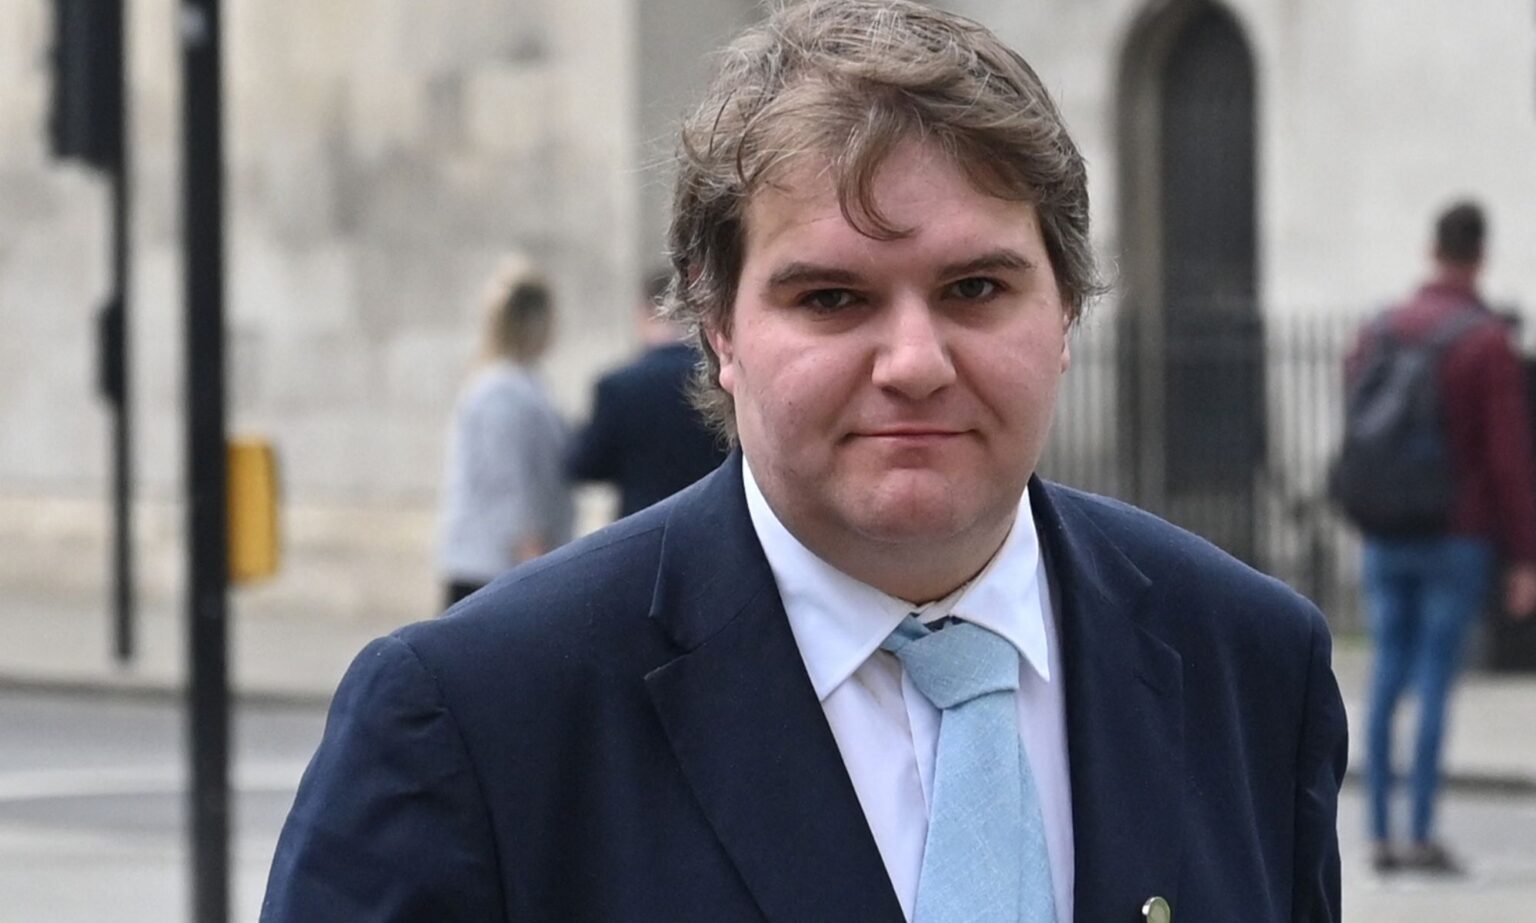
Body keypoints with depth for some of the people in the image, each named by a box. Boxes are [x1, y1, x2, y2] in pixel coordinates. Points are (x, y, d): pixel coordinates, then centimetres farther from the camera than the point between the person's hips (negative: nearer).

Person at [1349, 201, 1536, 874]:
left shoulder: (1377, 332, 7)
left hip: (1384, 540, 5)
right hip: (1459, 541, -5)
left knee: (1386, 679, 8)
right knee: (1435, 683, -3)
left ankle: (1380, 836, 6)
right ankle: (1420, 836, -4)